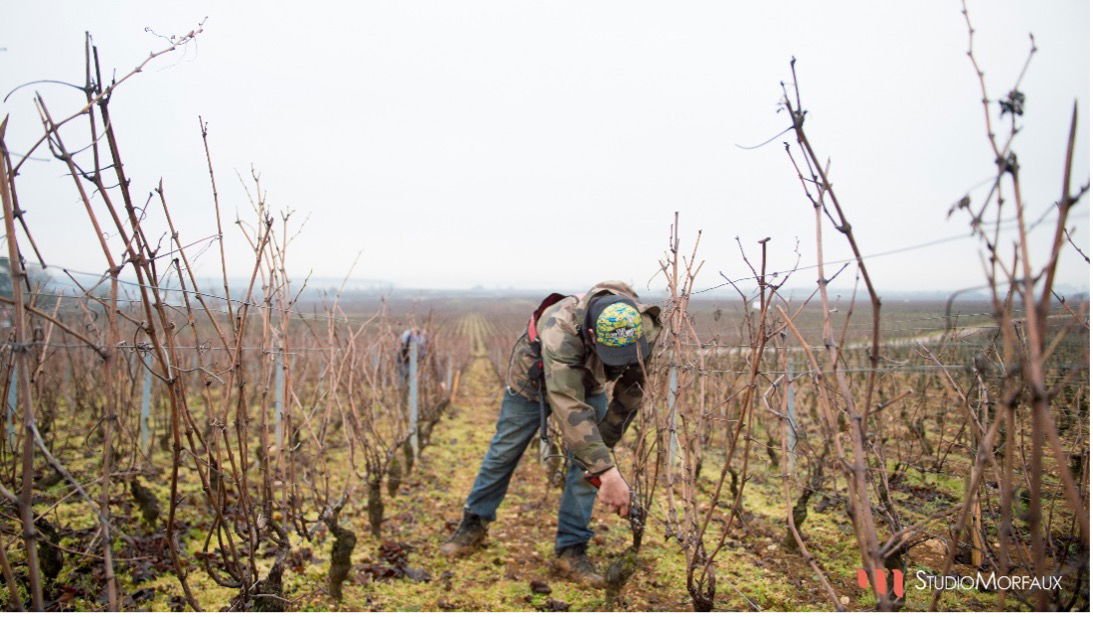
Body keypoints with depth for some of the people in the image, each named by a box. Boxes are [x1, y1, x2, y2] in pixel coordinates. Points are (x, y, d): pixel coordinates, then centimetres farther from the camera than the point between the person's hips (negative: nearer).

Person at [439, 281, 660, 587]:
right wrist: (607, 472, -58)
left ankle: (571, 549, 8)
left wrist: (603, 445, -15)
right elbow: (569, 407, -53)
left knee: (587, 460, -7)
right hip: (534, 375, -3)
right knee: (504, 451, 8)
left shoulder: (645, 328, -32)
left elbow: (630, 393, -16)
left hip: (589, 382, 4)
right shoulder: (560, 327, -48)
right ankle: (474, 524, 30)